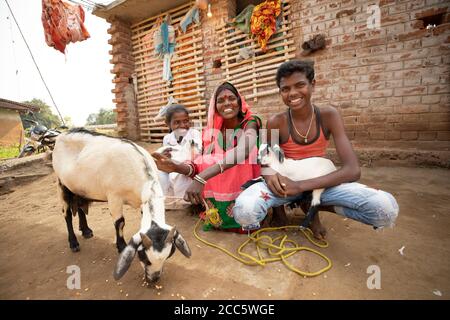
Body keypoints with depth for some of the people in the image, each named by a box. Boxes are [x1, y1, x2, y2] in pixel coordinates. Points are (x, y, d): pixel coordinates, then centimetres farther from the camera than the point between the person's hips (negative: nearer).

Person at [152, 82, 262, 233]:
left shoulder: (250, 122, -9)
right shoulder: (211, 131, 2)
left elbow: (243, 150, -32)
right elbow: (202, 165, -8)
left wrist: (201, 178, -44)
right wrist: (179, 167, -32)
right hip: (219, 187, 4)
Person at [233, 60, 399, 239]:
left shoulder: (328, 116, -11)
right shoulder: (276, 123, -13)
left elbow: (352, 170, -19)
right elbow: (268, 163, -2)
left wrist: (301, 186, -30)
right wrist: (269, 175, -29)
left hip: (319, 183, 2)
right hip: (286, 182, -1)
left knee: (387, 208, -22)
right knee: (244, 211, -33)